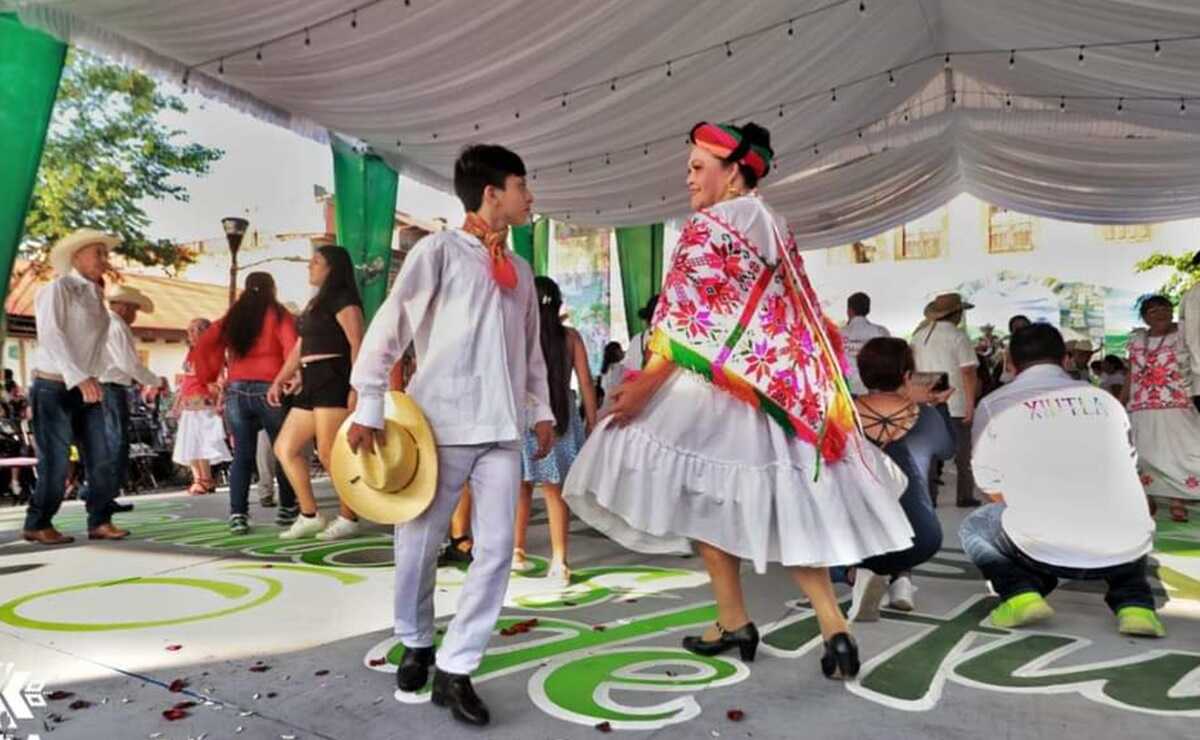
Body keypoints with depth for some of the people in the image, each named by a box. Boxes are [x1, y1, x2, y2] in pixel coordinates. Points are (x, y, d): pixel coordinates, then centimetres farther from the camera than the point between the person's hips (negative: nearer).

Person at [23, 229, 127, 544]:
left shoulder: (95, 296, 16)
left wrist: (90, 379, 1)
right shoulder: (58, 288, -6)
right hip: (54, 388, -7)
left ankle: (99, 522, 10)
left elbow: (93, 343, 12)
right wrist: (79, 378, -23)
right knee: (56, 463, -2)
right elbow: (51, 336, -16)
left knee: (103, 460, 2)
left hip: (85, 390, 7)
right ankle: (36, 525, 15)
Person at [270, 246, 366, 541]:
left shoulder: (342, 298, -5)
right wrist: (279, 381, 18)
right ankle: (310, 516, 13)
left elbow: (357, 343, -16)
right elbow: (300, 347, 25)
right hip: (312, 384, 10)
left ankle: (348, 519, 3)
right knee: (284, 448, 8)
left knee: (329, 453, -10)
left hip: (335, 381, -10)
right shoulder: (316, 303, 24)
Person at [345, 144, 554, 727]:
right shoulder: (439, 249, -2)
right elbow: (389, 326, -6)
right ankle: (416, 645, 33)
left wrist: (541, 409, 14)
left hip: (503, 427, 5)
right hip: (441, 422, -5)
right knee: (418, 544, 7)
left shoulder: (520, 269, 18)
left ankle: (455, 669, 9)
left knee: (497, 547, -2)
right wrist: (369, 407, -11)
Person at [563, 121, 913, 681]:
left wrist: (645, 384, -16)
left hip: (717, 388, -8)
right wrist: (812, 390, 24)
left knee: (704, 494, 6)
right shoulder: (776, 230, 16)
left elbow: (687, 322, -16)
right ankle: (833, 627, 6)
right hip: (783, 390, 8)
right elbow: (800, 320, 18)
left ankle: (734, 623, 13)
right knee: (783, 504, 10)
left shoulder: (707, 229, -9)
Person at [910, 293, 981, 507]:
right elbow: (968, 372, -15)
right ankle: (965, 496, 14)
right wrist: (971, 403, -12)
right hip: (955, 404, -4)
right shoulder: (958, 336, -9)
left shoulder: (918, 335, 6)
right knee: (963, 453, 9)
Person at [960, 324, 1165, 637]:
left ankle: (1020, 591, 1)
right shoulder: (1105, 400, 16)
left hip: (1044, 549, -3)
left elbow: (995, 492, 13)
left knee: (973, 526, 26)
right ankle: (1134, 602, 15)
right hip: (1123, 550, 4)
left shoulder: (994, 405, 7)